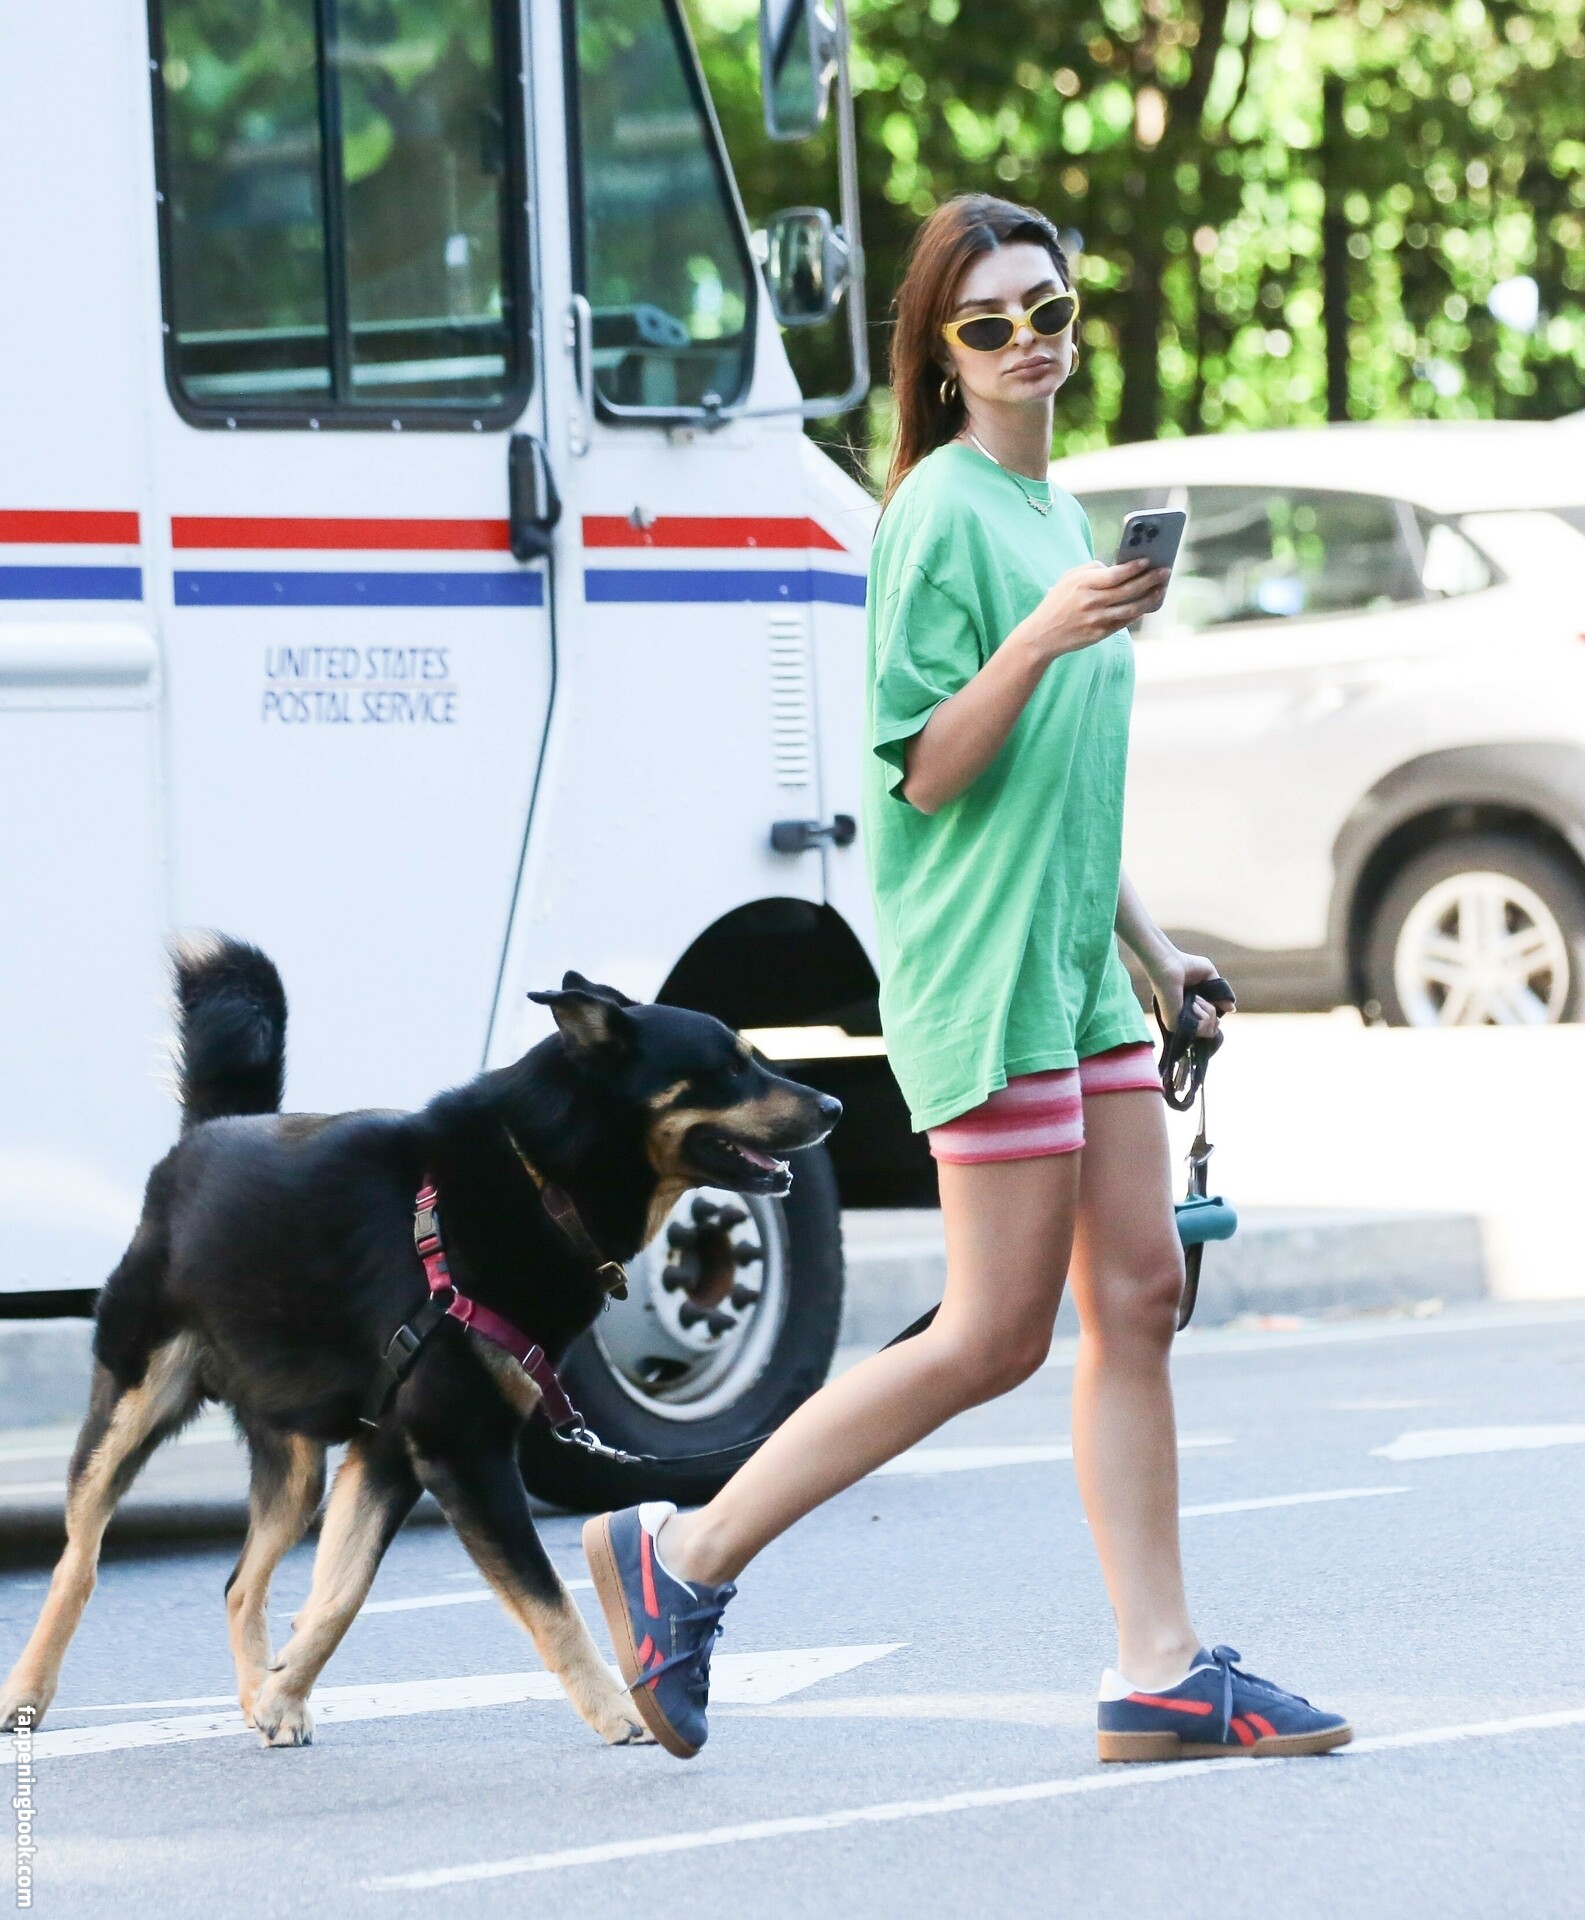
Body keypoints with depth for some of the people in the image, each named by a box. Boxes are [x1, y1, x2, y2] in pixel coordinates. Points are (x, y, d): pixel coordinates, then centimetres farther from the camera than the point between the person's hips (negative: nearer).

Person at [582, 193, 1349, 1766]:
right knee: (996, 1334, -7)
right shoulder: (942, 514, -11)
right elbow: (928, 773, -15)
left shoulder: (1054, 511, 18)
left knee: (1139, 1293, 4)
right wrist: (1043, 637, -28)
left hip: (1073, 964, 9)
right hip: (976, 964, -9)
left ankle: (1157, 1674, 6)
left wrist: (1149, 944, 24)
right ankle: (682, 1558, 1)